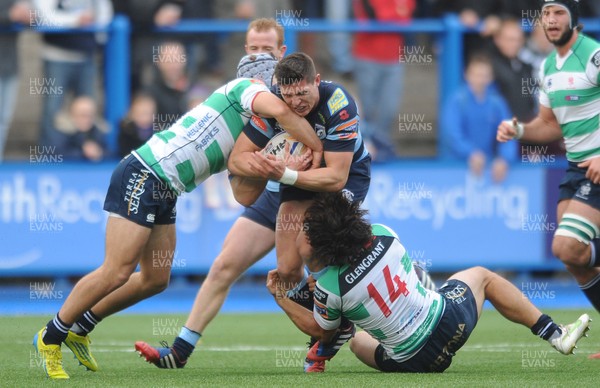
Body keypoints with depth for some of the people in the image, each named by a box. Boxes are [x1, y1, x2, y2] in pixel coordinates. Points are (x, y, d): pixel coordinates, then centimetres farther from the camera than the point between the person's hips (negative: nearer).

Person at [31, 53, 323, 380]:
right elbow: (279, 110, -27)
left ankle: (78, 328, 23)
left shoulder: (254, 132, 22)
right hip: (144, 175, -10)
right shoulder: (248, 88, -4)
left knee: (155, 279, 10)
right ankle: (50, 338, 0)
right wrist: (317, 147, -17)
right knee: (117, 272, -12)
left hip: (164, 192, 10)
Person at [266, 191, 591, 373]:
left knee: (356, 340, 32)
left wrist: (281, 298, 6)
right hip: (449, 317, 1)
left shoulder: (329, 287, -21)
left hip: (413, 360, -1)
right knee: (482, 276, 31)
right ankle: (555, 334, 31)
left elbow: (320, 329, 0)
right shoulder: (383, 235, -12)